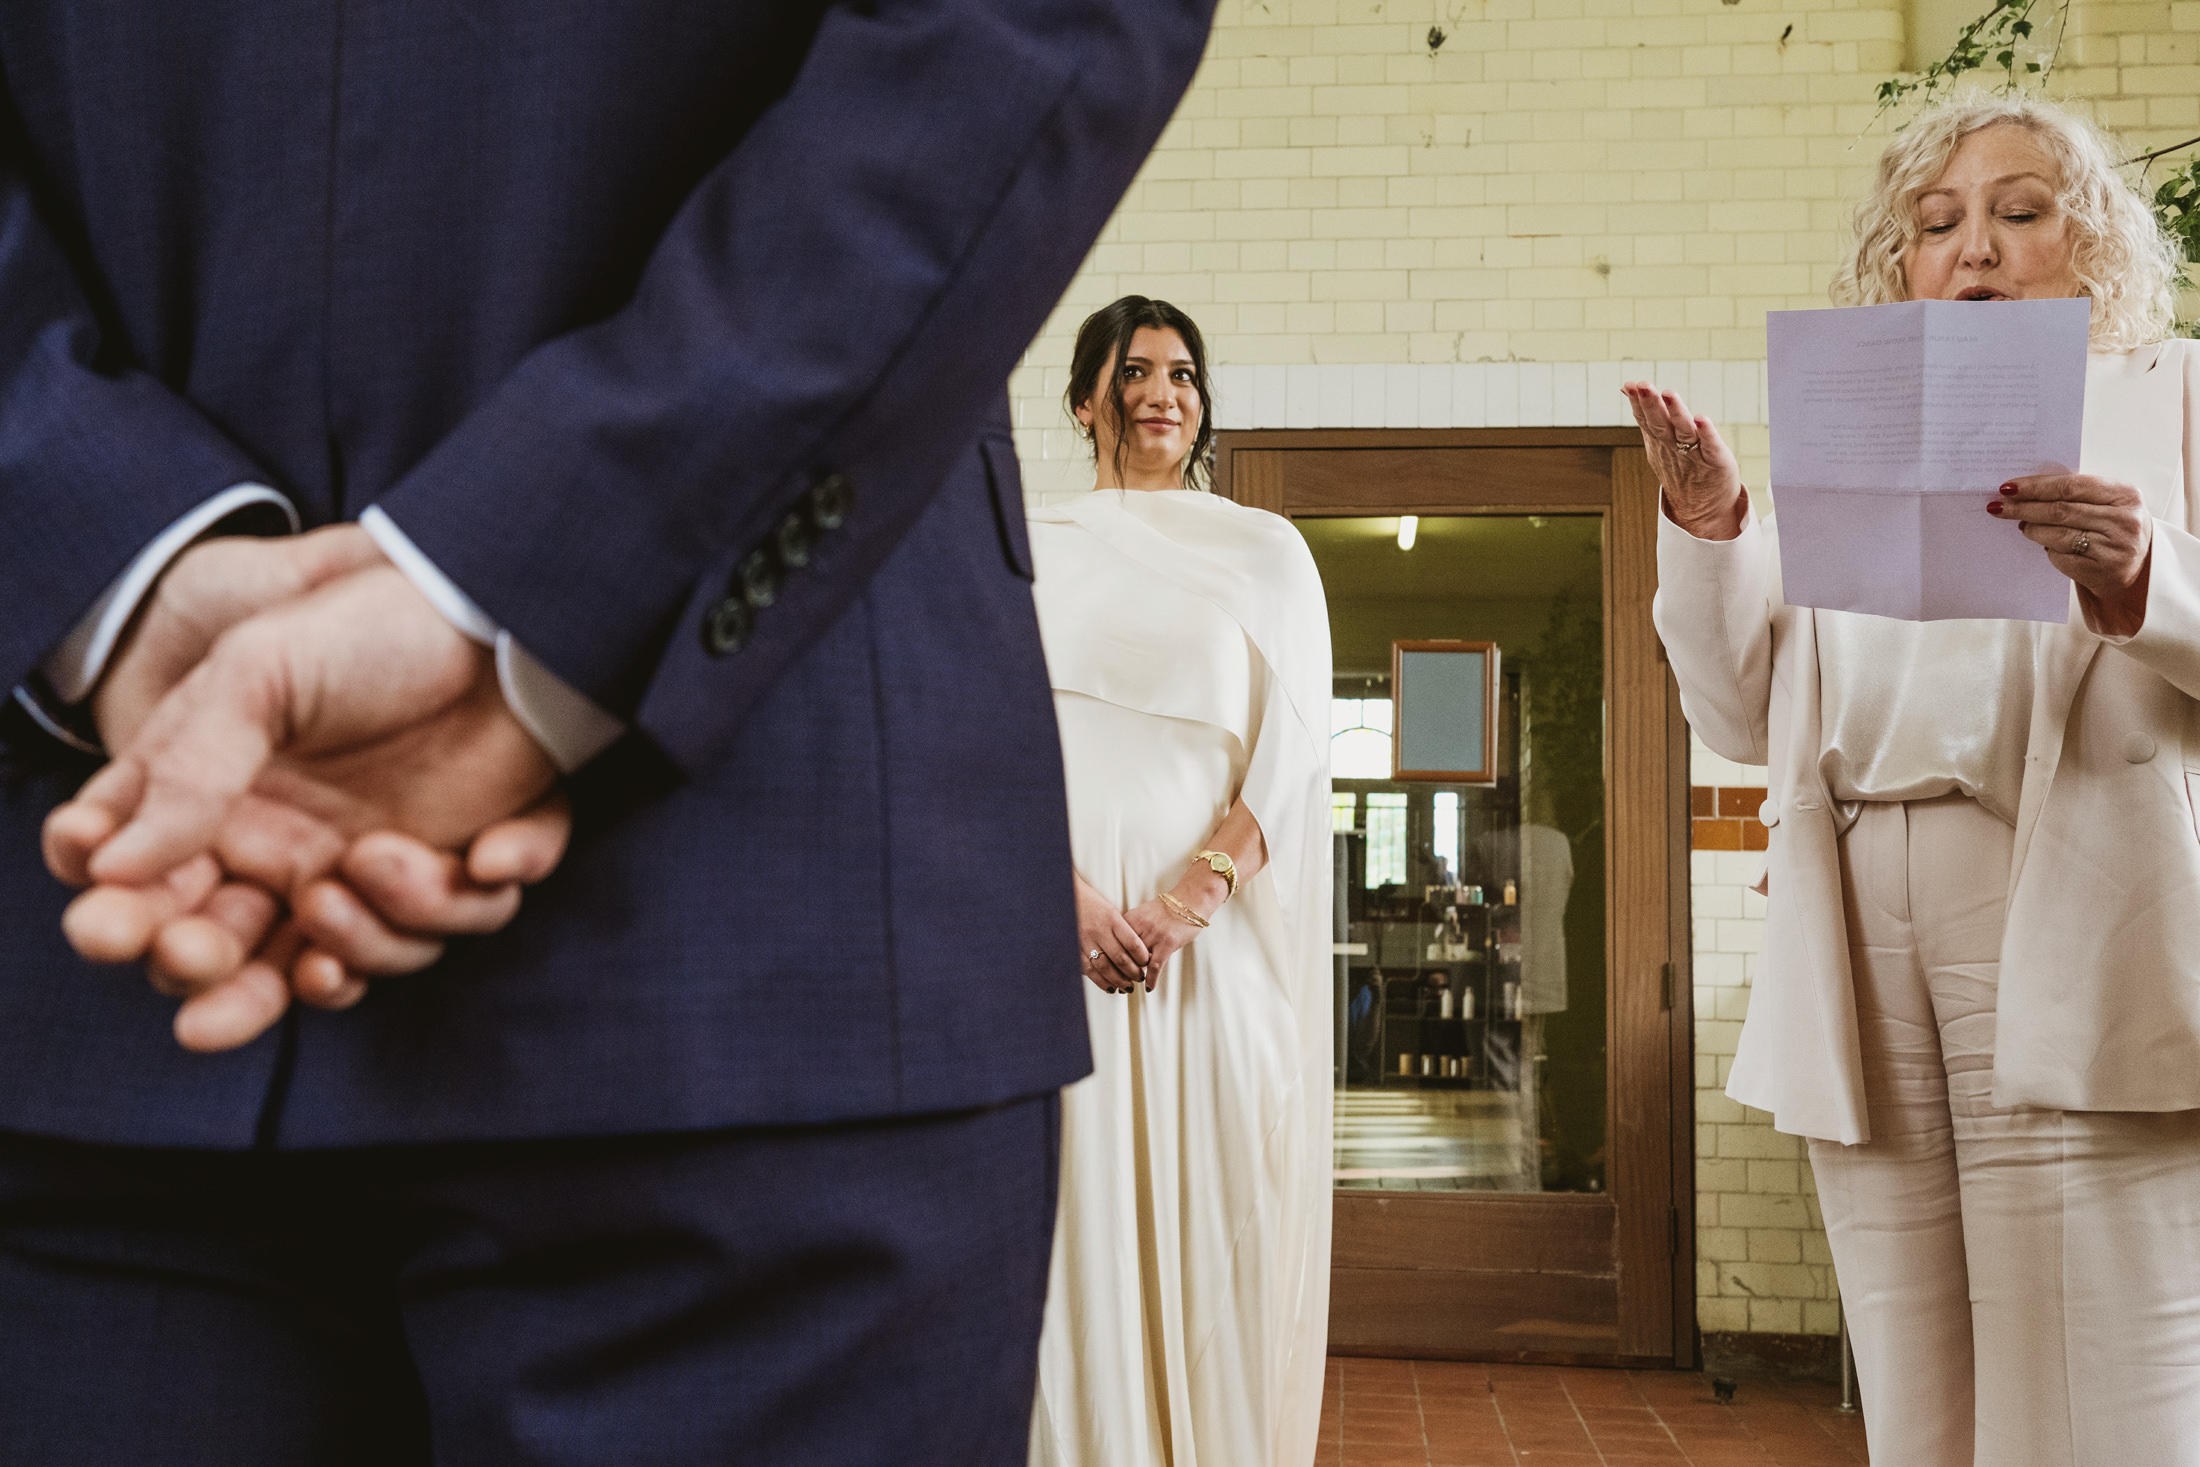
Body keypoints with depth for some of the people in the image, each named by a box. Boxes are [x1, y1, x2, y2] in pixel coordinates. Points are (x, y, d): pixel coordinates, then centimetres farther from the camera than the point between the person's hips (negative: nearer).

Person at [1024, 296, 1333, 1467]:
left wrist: (1193, 894, -13)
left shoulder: (1265, 553, 14)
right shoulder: (1027, 553, 15)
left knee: (1215, 1222, -2)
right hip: (1059, 919, 0)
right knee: (1076, 1222, -1)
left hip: (1216, 932, 0)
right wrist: (1066, 893, -12)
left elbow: (1293, 751, 3)